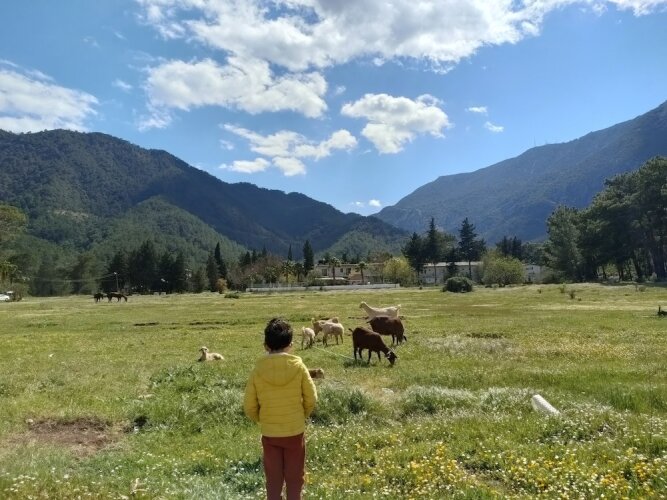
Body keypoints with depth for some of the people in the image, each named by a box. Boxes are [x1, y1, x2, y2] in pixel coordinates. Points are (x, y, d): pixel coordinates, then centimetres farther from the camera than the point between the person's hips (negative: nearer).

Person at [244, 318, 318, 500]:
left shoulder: (258, 370, -11)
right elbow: (311, 399, -5)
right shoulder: (298, 366, -13)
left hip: (269, 434, 1)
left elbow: (249, 406, -5)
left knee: (273, 479, 15)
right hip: (295, 432, -1)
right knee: (294, 478, 15)